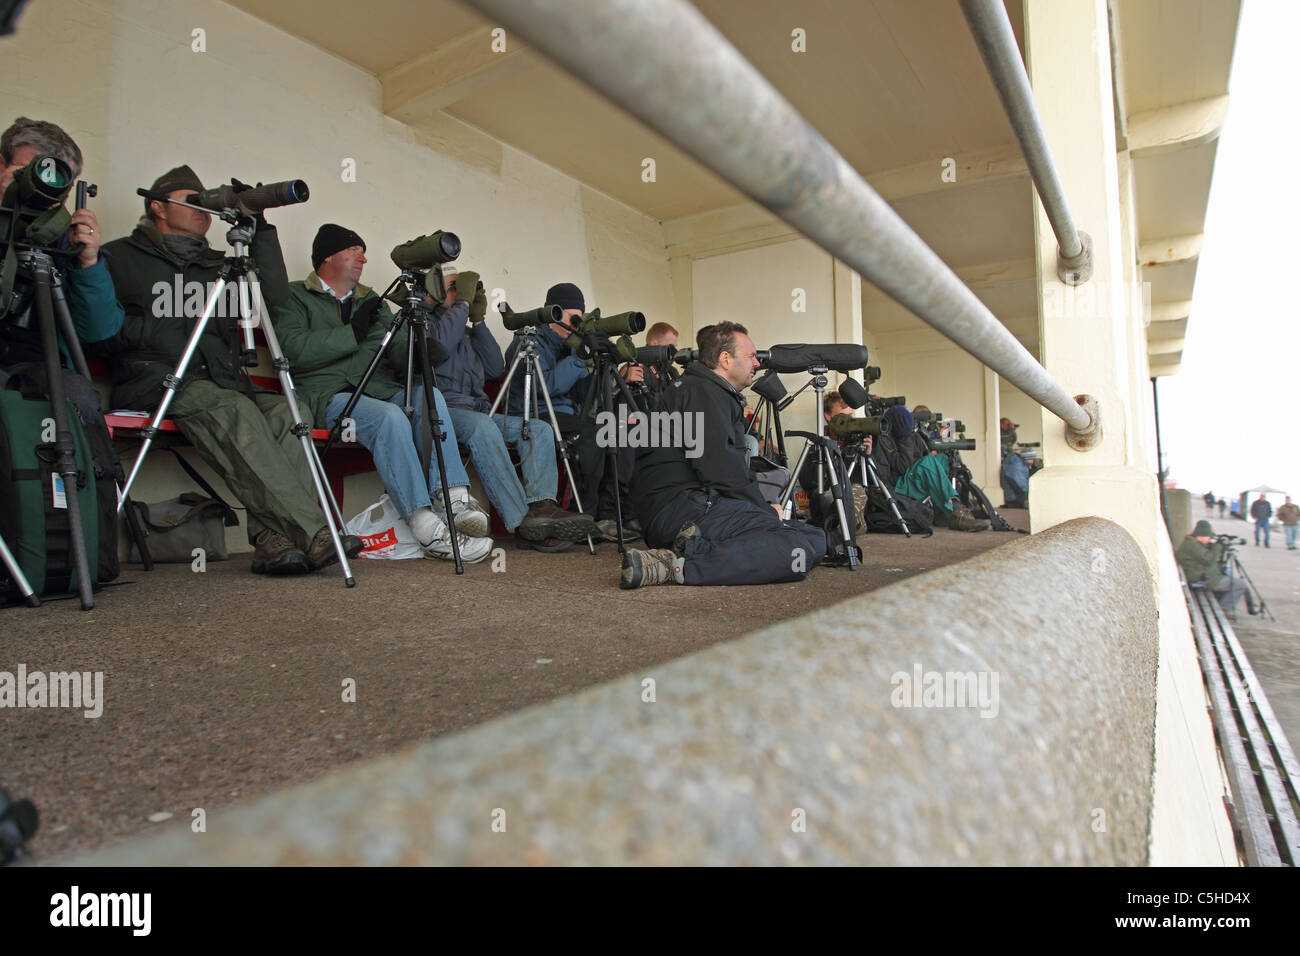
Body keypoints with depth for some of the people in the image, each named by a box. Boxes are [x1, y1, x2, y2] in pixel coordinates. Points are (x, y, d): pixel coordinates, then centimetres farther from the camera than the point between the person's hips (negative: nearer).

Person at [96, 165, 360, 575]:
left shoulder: (217, 265, 27)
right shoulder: (119, 257, 16)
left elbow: (276, 295, 10)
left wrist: (259, 230, 8)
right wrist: (156, 333, -5)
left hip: (222, 381, 5)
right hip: (158, 380, -4)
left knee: (284, 411, -28)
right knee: (235, 410, -35)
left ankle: (273, 539, -36)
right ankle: (314, 536, -46)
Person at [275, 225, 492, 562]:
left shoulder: (372, 301, 27)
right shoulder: (295, 297, 10)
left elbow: (399, 352, 17)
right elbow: (293, 350, -9)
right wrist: (353, 331, -8)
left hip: (379, 391, 5)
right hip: (328, 395, -5)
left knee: (428, 394, -26)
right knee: (389, 417, -35)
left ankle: (454, 498, -36)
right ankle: (428, 530, -41)